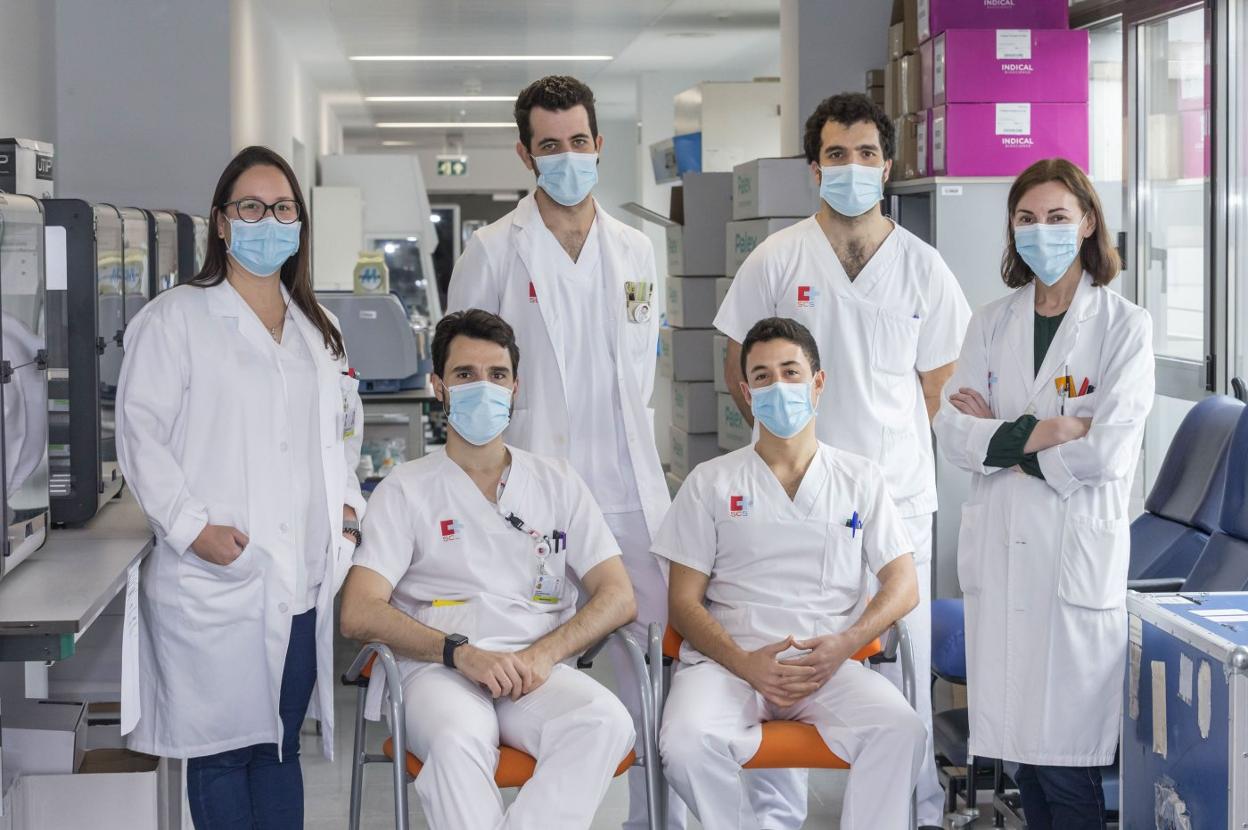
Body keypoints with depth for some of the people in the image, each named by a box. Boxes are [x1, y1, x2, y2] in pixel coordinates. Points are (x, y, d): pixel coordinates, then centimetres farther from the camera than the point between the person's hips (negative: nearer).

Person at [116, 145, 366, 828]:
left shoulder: (317, 328, 18)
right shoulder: (175, 318, -1)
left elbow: (342, 429, 25)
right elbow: (140, 432, -7)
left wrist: (347, 504, 8)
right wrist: (191, 527, -16)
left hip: (306, 579, 5)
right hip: (217, 581, -5)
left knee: (282, 744, 12)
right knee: (224, 752, 0)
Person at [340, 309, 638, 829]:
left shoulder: (557, 483, 19)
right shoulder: (407, 490, 12)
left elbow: (618, 598, 10)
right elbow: (359, 614, 0)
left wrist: (542, 654, -9)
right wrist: (460, 652, -16)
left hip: (537, 670, 2)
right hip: (440, 671, -2)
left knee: (607, 722, -32)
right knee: (457, 741, -38)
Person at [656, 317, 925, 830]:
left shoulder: (860, 479, 16)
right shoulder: (711, 482, 13)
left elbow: (904, 585, 10)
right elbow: (684, 600, 7)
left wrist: (845, 643, -10)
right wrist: (746, 663, -12)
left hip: (828, 666, 1)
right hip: (729, 662, -1)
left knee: (900, 728, -30)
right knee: (686, 742, -33)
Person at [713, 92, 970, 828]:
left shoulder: (922, 266, 5)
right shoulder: (777, 260, 2)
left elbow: (937, 381, 13)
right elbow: (741, 367, 8)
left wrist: (889, 441, 8)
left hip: (898, 491, 1)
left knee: (905, 656, 4)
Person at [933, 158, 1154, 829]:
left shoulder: (1124, 326, -1)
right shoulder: (991, 324, 12)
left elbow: (1107, 453, -12)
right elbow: (953, 433, 1)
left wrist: (1001, 436, -4)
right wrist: (1043, 433, -12)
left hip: (1079, 551, -4)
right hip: (1001, 547, 4)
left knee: (1066, 753, -5)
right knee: (1020, 739, 7)